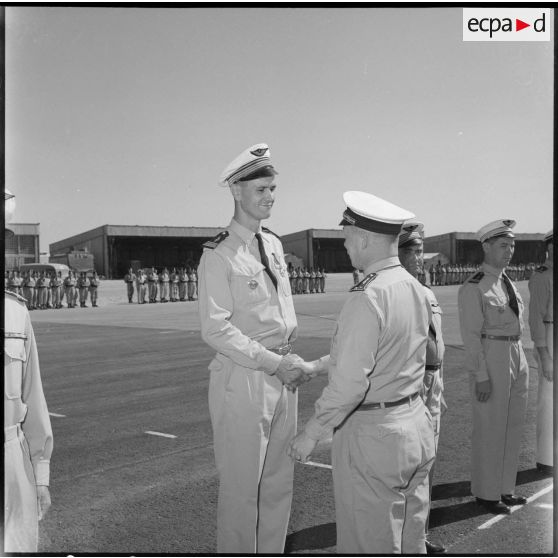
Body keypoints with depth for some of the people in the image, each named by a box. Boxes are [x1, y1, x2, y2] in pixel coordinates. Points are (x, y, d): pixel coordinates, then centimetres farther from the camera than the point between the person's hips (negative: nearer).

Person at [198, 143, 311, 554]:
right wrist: (274, 363, -18)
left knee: (280, 481, 17)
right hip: (243, 380, -7)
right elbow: (215, 329, -17)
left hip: (282, 378, 7)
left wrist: (293, 358, 4)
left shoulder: (274, 244, 10)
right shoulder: (219, 255, -11)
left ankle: (273, 551, 33)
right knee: (242, 488, 5)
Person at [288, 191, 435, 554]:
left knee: (370, 545, 9)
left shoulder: (367, 299, -23)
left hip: (373, 433, -8)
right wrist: (315, 365, 22)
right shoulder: (416, 290, 3)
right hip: (416, 424, 8)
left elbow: (349, 383, -25)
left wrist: (311, 433, -13)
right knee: (411, 541, 21)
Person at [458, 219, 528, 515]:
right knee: (490, 429, 3)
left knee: (512, 426, 15)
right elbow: (471, 334, -15)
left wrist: (520, 365, 15)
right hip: (490, 360, -8)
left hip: (516, 359, 8)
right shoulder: (473, 287, -13)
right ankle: (486, 493, 18)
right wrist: (481, 376, -18)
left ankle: (504, 487, 30)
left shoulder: (506, 281, 12)